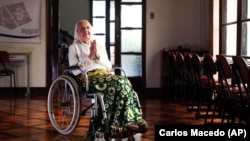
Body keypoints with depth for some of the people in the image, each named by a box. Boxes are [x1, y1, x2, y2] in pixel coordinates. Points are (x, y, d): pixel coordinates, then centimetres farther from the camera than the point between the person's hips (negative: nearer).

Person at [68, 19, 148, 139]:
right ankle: (117, 124, -30)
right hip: (88, 78, -5)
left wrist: (97, 56, 1)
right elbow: (74, 70, -1)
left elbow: (109, 66, 16)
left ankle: (130, 122, -31)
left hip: (104, 75, 5)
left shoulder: (100, 46, 26)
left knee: (125, 82, -29)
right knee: (118, 84, -32)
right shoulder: (74, 47, 12)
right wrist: (90, 56, -5)